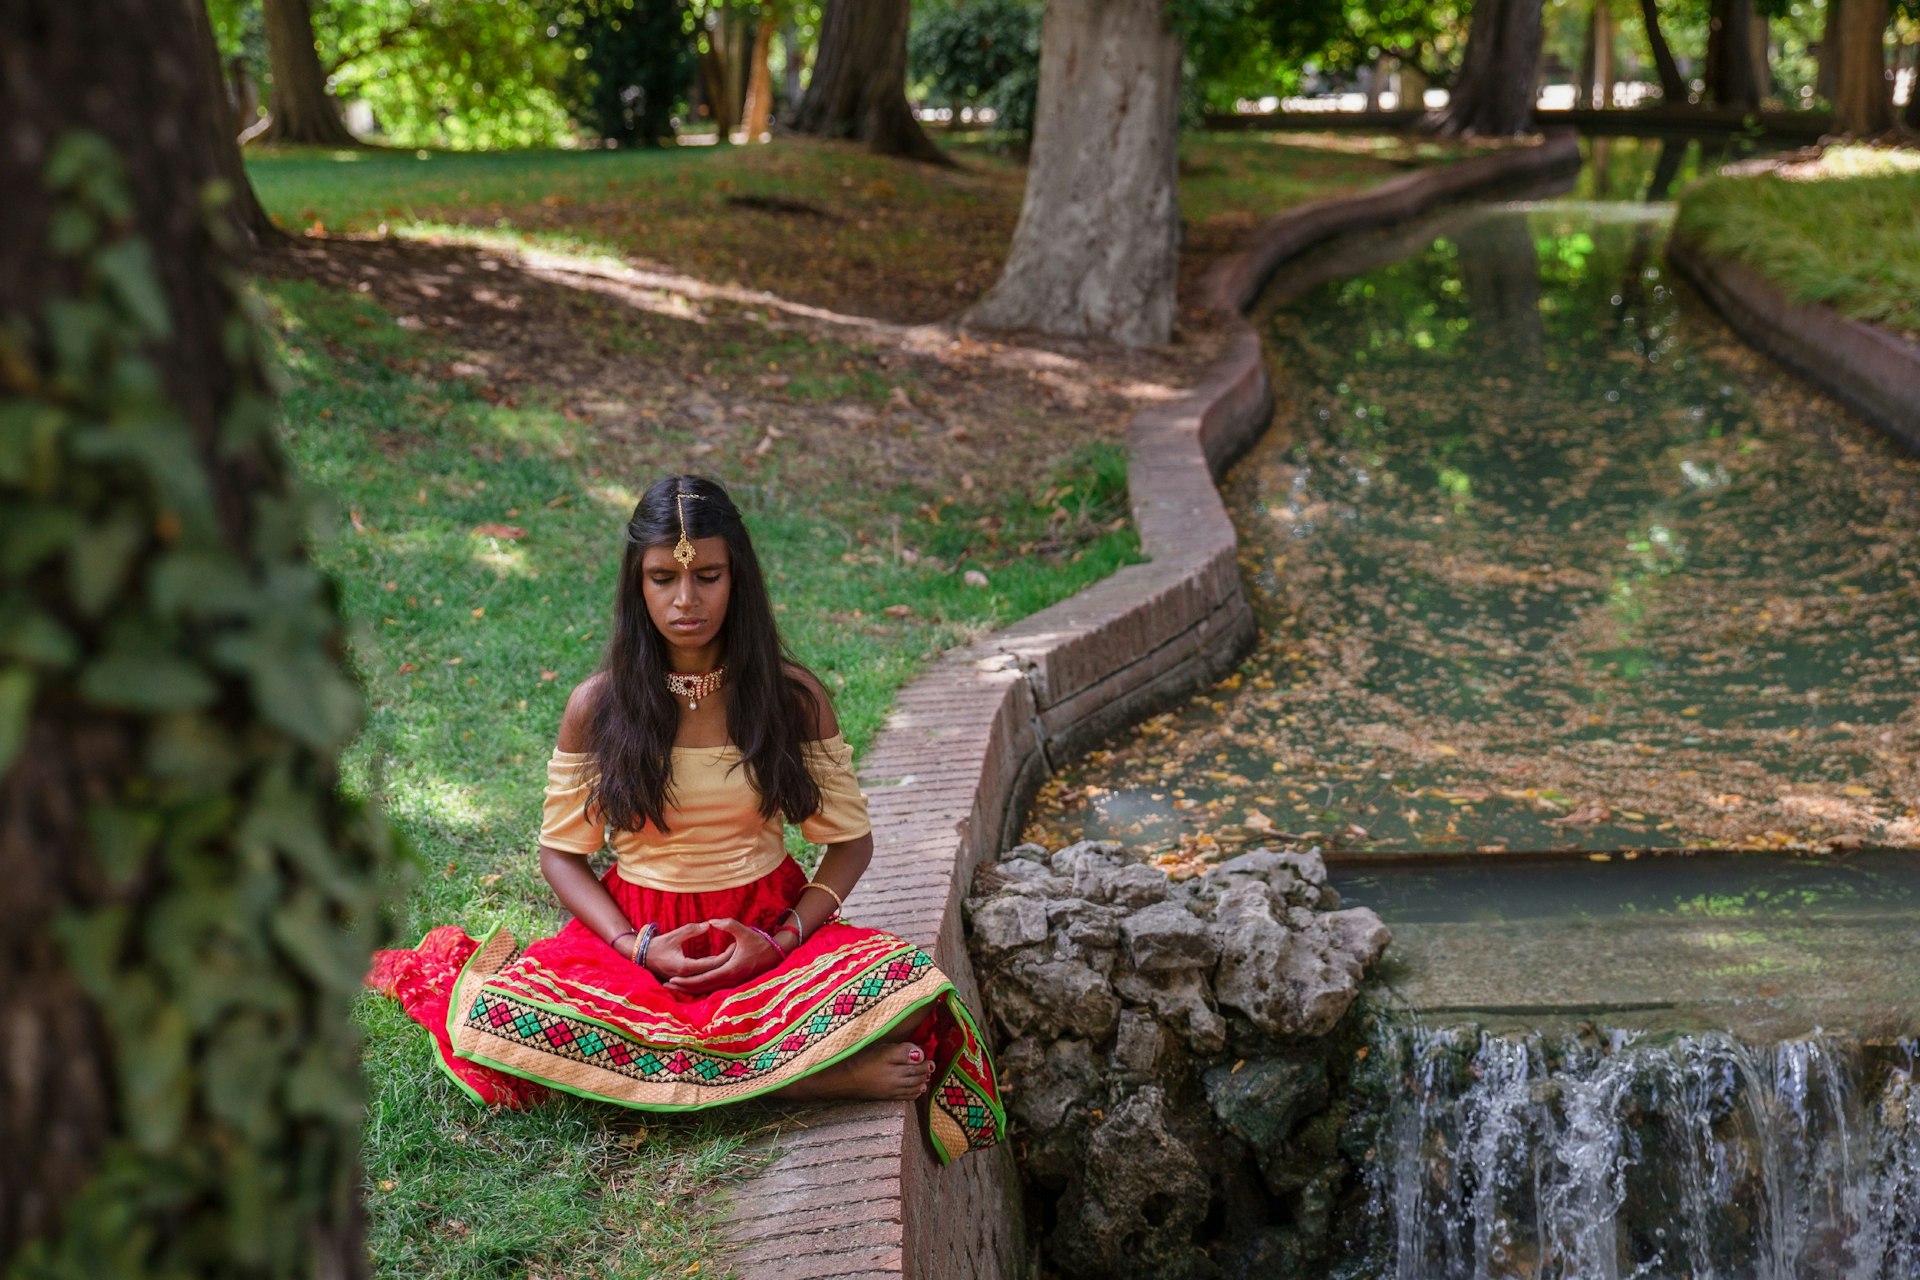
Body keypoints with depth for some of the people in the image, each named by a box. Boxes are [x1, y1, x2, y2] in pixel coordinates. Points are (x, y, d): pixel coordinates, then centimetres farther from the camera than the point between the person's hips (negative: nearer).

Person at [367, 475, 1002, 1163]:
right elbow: (561, 852, 3)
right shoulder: (597, 705, -2)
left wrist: (782, 941, -14)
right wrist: (637, 947, -14)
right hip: (638, 932, 2)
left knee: (907, 987, -30)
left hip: (769, 924, -1)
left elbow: (850, 839, 3)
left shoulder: (793, 696, -2)